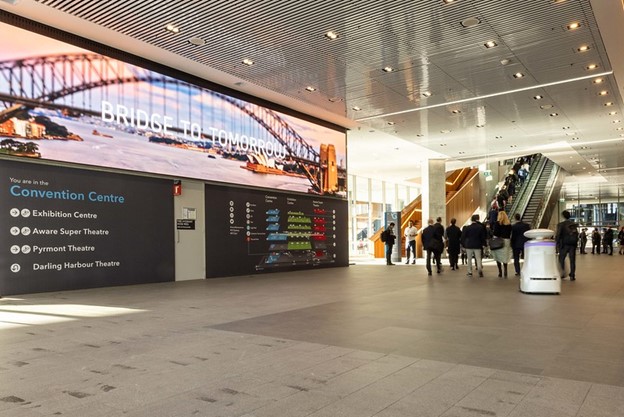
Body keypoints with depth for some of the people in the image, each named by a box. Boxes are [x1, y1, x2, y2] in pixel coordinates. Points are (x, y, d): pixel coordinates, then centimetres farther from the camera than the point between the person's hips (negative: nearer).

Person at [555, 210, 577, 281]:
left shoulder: (561, 225, -8)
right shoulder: (574, 224, 8)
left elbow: (558, 235, -11)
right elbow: (577, 234, 11)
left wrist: (557, 243, -3)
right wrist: (576, 243, 18)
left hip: (565, 244, -4)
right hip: (573, 244, 4)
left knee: (561, 259, 11)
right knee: (572, 260, 5)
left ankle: (563, 273, -2)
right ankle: (572, 276, 3)